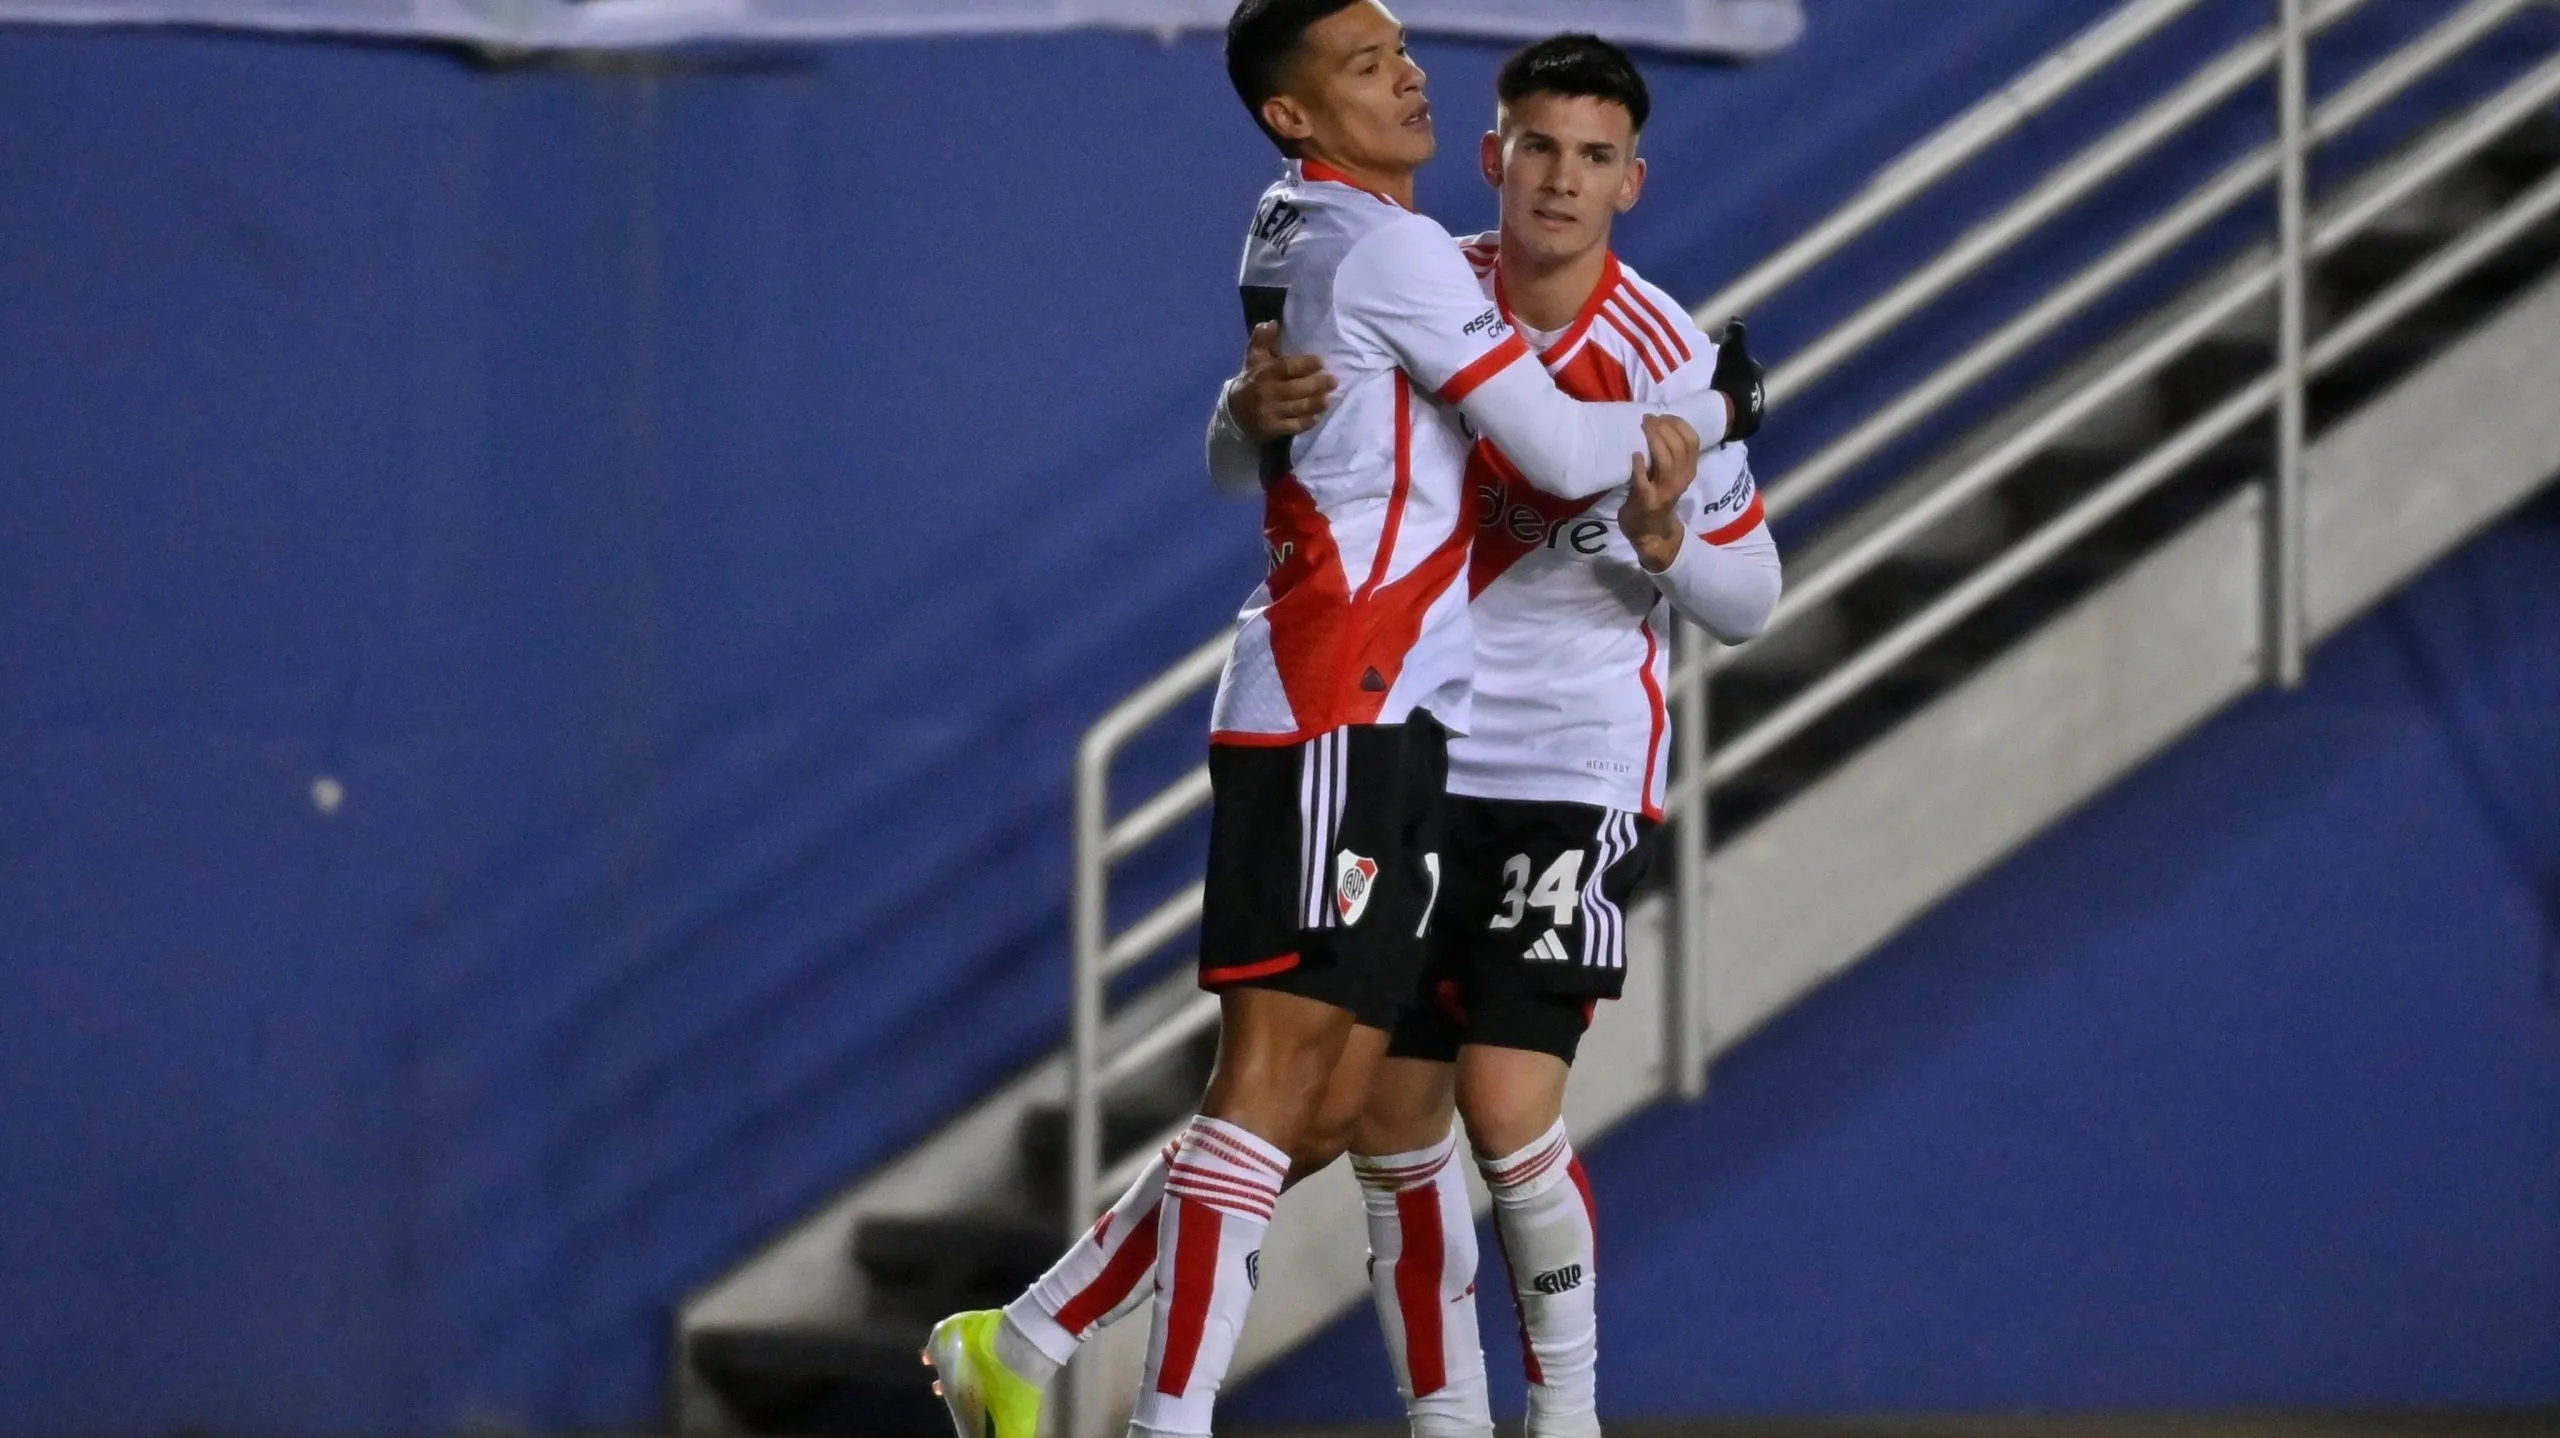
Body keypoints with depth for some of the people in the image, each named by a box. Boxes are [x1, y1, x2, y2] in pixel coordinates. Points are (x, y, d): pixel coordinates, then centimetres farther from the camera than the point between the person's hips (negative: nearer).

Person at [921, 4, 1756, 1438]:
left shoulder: (1297, 233, 16)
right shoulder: (1392, 250, -11)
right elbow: (1561, 454, -11)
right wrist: (1703, 418, 9)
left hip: (1388, 725, 9)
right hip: (1336, 714, -9)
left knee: (1329, 1102, 8)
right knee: (1273, 1072, -12)